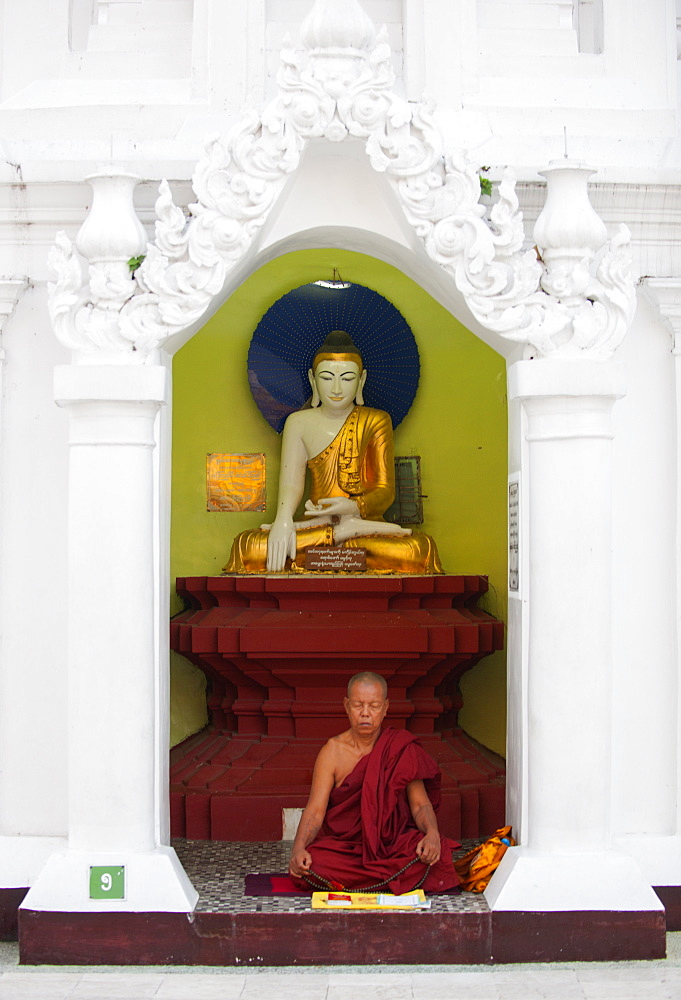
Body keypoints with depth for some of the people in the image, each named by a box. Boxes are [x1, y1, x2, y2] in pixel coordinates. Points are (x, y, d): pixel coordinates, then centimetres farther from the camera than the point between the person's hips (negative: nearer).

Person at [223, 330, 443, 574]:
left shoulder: (375, 421, 8)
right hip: (315, 523, 2)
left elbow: (386, 489, 1)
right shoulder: (299, 423, 10)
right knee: (249, 547, -30)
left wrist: (355, 507, -22)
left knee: (418, 549, -35)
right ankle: (347, 529, -23)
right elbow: (291, 480, -1)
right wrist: (283, 520, -24)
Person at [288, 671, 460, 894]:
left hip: (394, 846, 0)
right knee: (311, 865, -32)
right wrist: (298, 849, -27)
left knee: (434, 854, -31)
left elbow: (420, 804, -1)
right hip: (341, 848, 0)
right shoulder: (333, 752, 1)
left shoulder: (402, 749, 3)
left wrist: (432, 834, -25)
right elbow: (315, 809, -7)